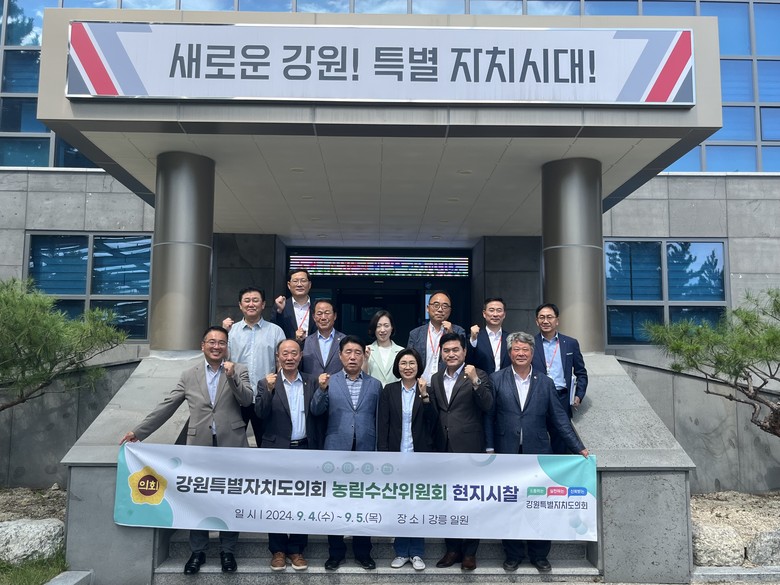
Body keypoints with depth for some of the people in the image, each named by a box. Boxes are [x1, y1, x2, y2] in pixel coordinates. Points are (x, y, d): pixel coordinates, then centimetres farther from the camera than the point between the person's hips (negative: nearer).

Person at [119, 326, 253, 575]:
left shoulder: (239, 371, 5)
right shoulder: (189, 375, 9)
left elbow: (247, 400, -8)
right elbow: (166, 406, 9)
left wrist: (232, 377, -22)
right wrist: (139, 432, 8)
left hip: (231, 445, -1)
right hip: (200, 446, 1)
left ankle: (227, 550, 22)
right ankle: (198, 550, 23)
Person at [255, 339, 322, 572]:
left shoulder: (311, 382, 5)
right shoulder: (267, 383, 1)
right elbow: (261, 413, -11)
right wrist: (269, 389, -24)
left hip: (305, 450, 1)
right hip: (277, 450, -1)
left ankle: (297, 549, 22)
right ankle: (278, 550, 21)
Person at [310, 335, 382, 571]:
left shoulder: (375, 385, 7)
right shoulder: (329, 381, 4)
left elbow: (379, 420, 7)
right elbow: (316, 411, -6)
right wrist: (322, 389, -24)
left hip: (366, 453, 1)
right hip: (336, 452, 0)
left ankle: (363, 552, 23)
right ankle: (336, 552, 21)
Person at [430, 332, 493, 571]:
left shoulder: (478, 376, -4)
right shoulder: (436, 379, 11)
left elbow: (487, 406, -17)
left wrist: (475, 381, -29)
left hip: (469, 448, -5)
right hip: (444, 449, 5)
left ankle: (470, 551, 16)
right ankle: (453, 549, 25)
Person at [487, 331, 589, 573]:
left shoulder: (545, 383, 6)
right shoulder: (496, 379, 0)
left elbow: (559, 418, 6)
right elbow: (489, 416, -1)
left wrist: (578, 447, 2)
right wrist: (489, 448, -5)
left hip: (538, 453, 1)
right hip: (506, 454, -1)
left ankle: (539, 555, 24)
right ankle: (512, 555, 25)